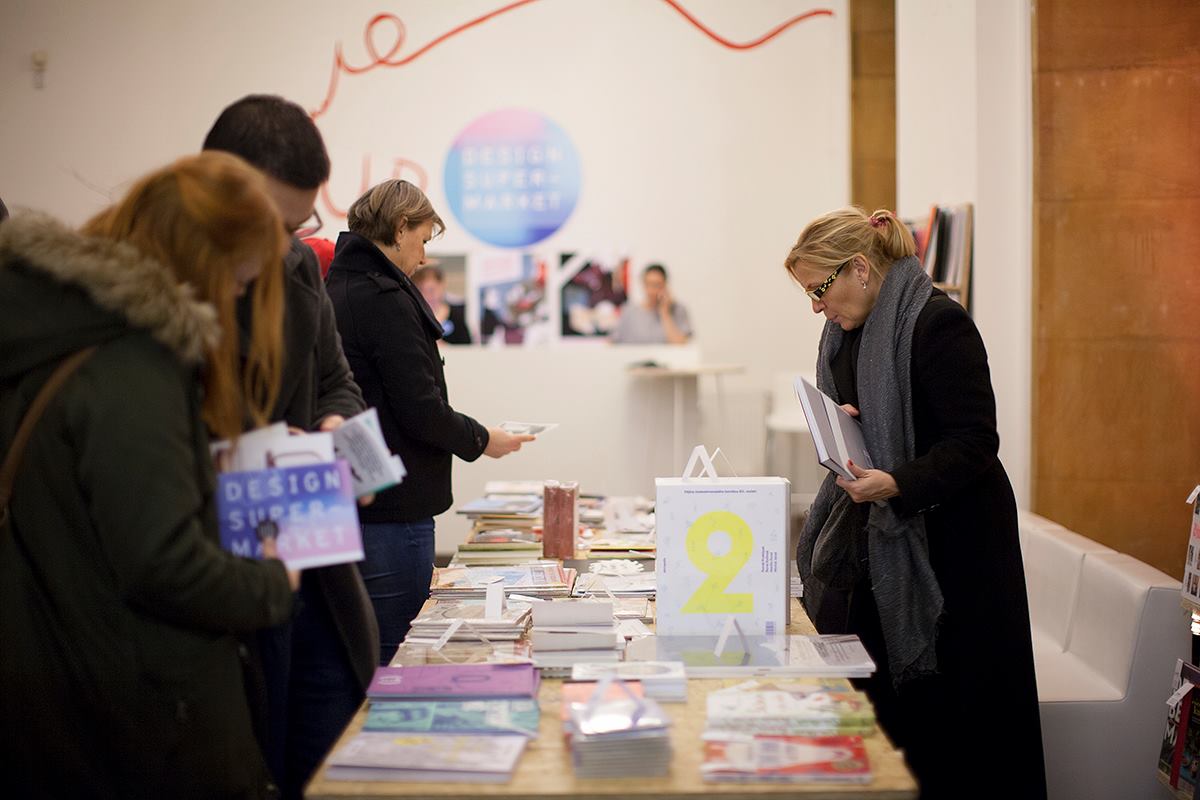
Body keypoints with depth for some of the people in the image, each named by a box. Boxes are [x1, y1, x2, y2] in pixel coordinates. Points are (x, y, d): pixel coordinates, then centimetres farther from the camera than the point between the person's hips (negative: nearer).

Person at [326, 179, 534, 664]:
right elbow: (421, 410, -18)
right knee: (396, 650, -1)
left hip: (349, 498, 10)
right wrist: (482, 441, -2)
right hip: (394, 506, -10)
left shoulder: (339, 289, 12)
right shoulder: (385, 300, -16)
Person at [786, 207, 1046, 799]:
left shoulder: (937, 323, -16)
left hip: (951, 539, -8)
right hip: (881, 538, 8)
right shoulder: (849, 330, 10)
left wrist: (898, 483, -32)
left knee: (947, 701, -1)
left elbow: (974, 441, -20)